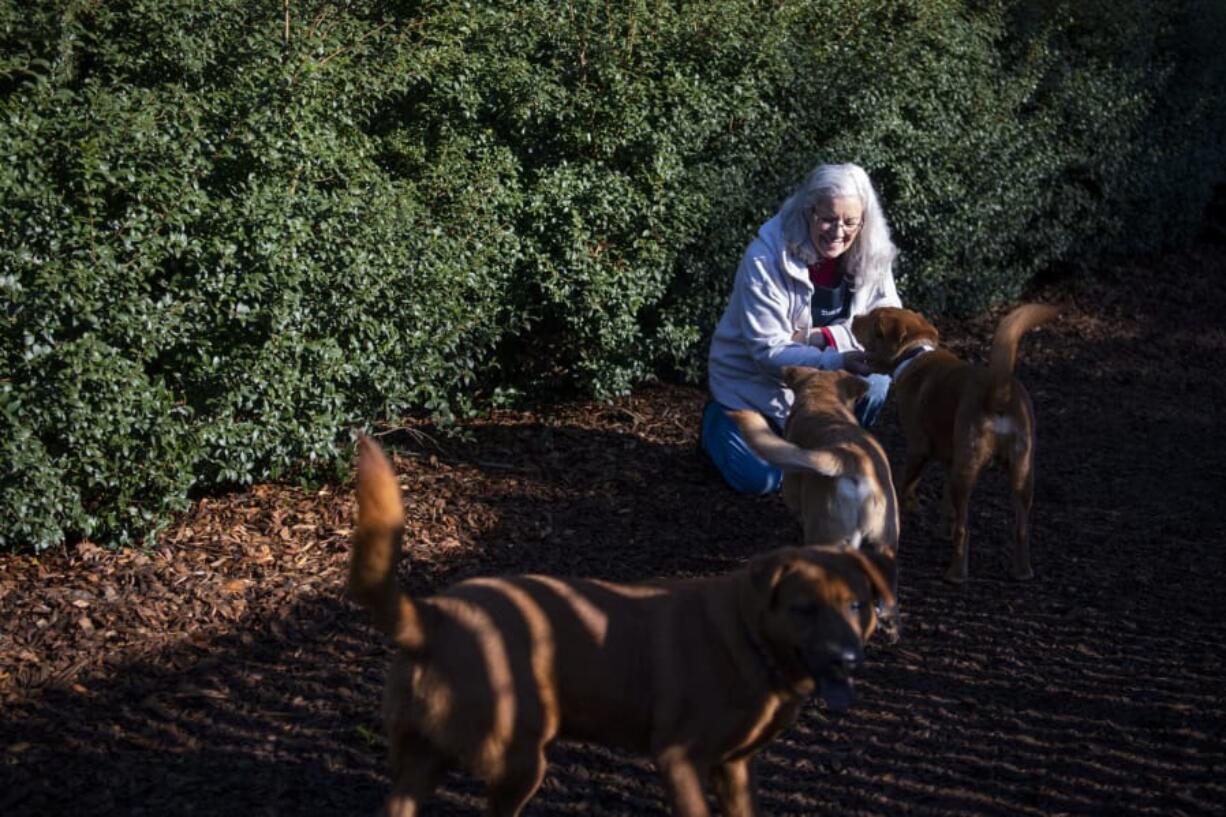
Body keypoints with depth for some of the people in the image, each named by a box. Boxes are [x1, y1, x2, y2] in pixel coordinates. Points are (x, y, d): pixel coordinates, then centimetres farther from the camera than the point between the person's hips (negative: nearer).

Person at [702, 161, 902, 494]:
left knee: (875, 379, -25)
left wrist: (823, 337, -28)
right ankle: (718, 421, 20)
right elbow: (769, 352, -28)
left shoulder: (871, 254, -14)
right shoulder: (766, 257, -27)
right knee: (760, 479, -13)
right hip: (753, 380, -3)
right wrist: (838, 362, -43)